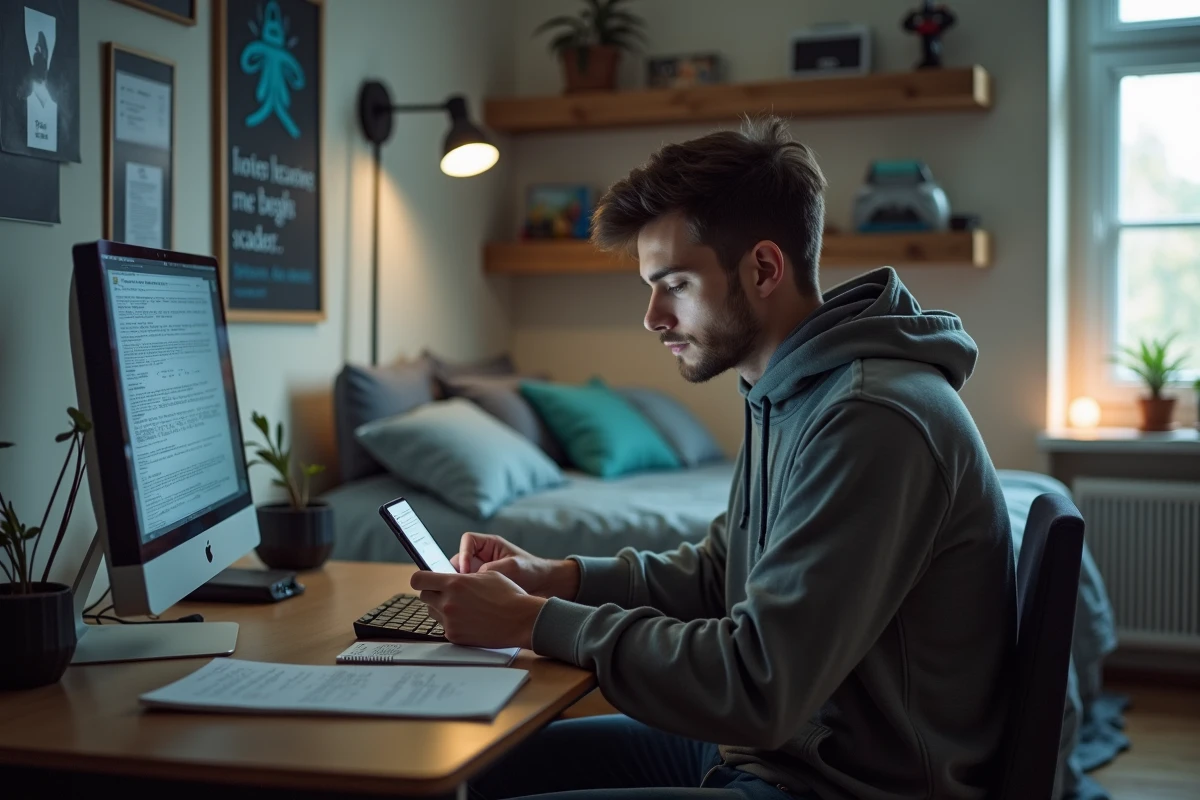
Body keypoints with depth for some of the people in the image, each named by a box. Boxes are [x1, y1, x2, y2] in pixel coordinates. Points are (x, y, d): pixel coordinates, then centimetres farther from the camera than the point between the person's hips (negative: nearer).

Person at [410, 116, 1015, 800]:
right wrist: (559, 577, 2)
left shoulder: (871, 422, -26)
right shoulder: (787, 395, 7)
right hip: (775, 743, 9)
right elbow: (719, 574, 17)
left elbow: (756, 690, -28)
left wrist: (536, 621, -18)